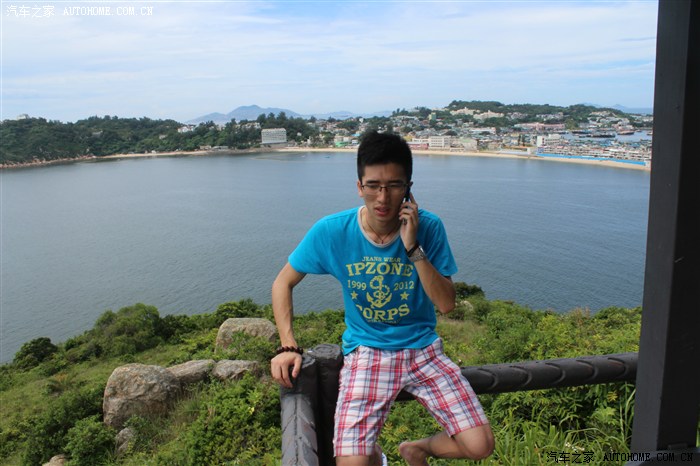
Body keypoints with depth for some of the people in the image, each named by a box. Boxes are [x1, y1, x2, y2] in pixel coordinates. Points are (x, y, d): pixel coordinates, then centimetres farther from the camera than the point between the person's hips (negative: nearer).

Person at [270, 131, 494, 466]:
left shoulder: (428, 227, -11)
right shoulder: (332, 232, -13)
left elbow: (447, 304, -12)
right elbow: (283, 283, -1)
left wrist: (413, 248, -24)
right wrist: (288, 346, -12)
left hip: (422, 349, 1)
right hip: (365, 352, -1)